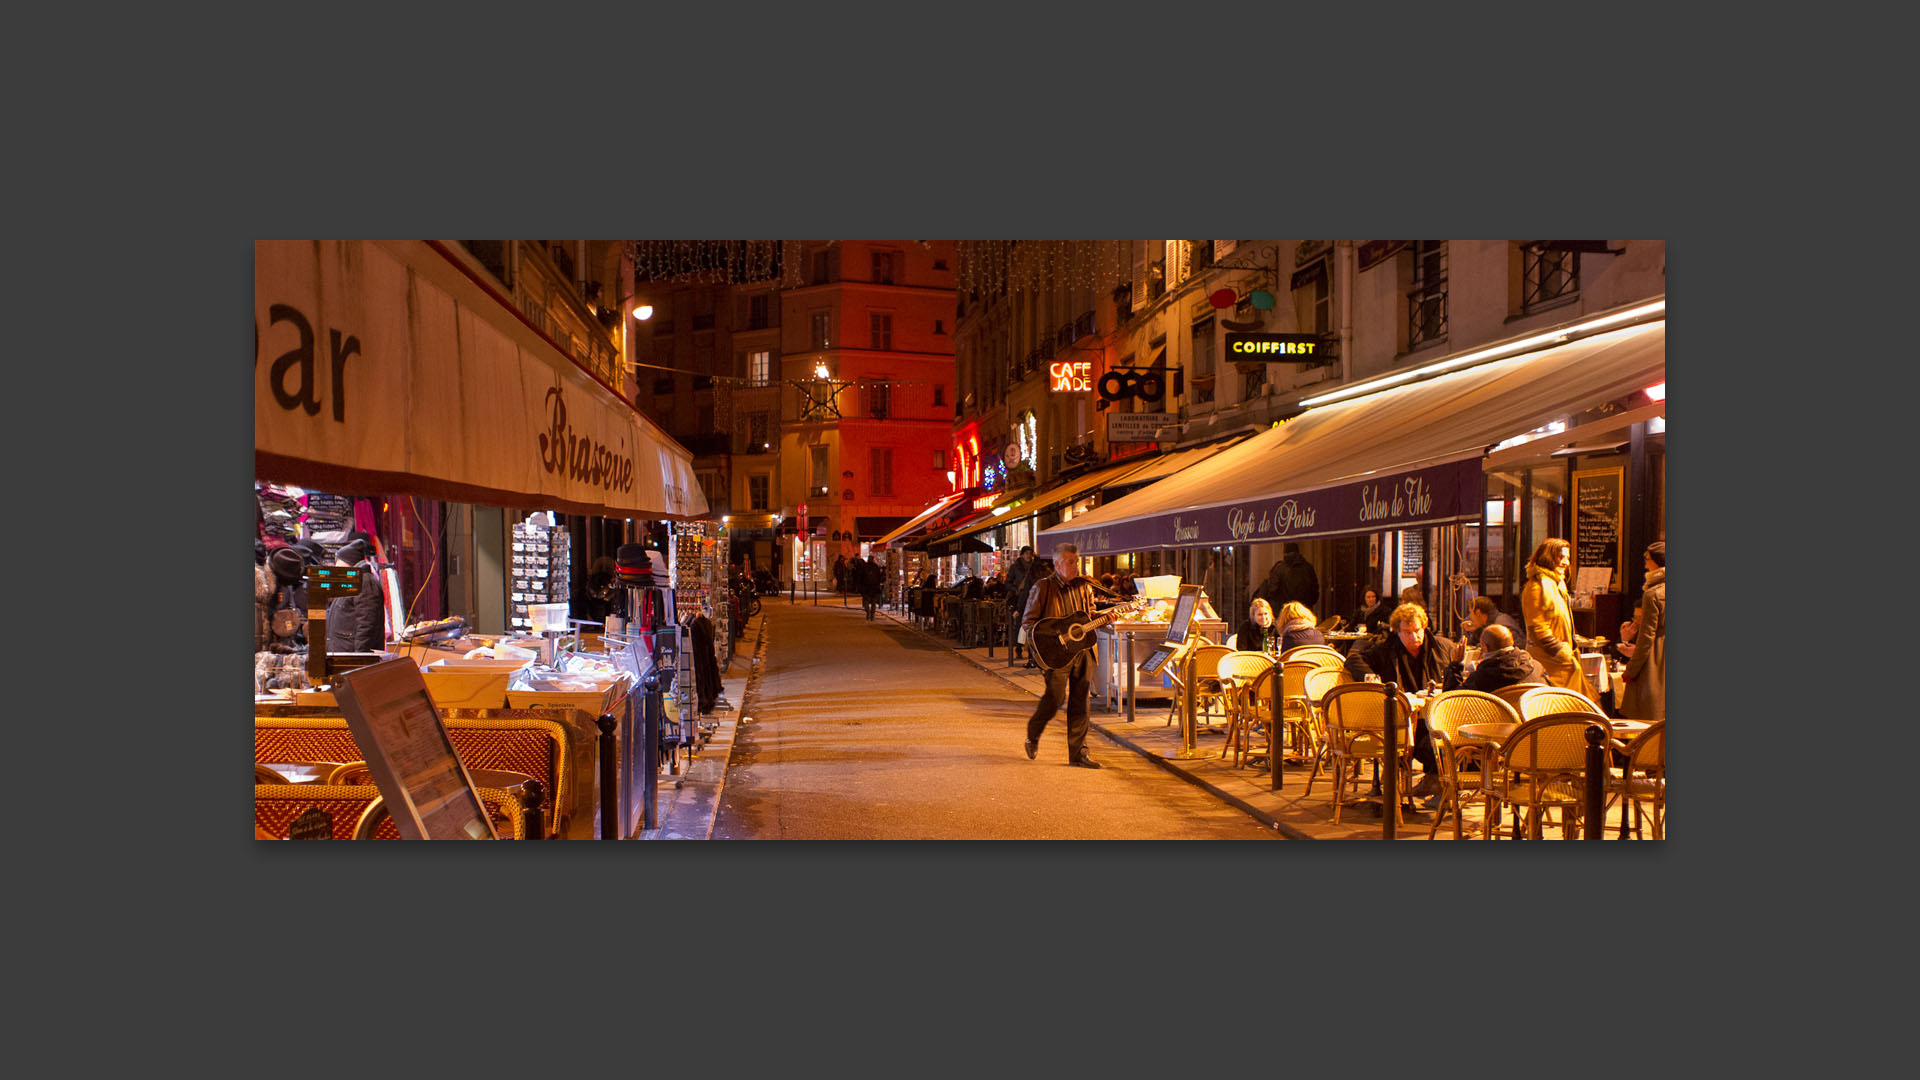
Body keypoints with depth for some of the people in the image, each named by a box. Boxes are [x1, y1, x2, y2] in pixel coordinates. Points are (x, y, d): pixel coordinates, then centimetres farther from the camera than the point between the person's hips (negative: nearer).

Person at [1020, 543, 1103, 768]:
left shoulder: (1084, 586, 12)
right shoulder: (1042, 587, -4)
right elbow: (1027, 622, -4)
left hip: (1082, 650, 5)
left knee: (1080, 702, 4)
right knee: (1055, 697, -6)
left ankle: (1077, 753, 10)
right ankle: (1033, 735, 21)